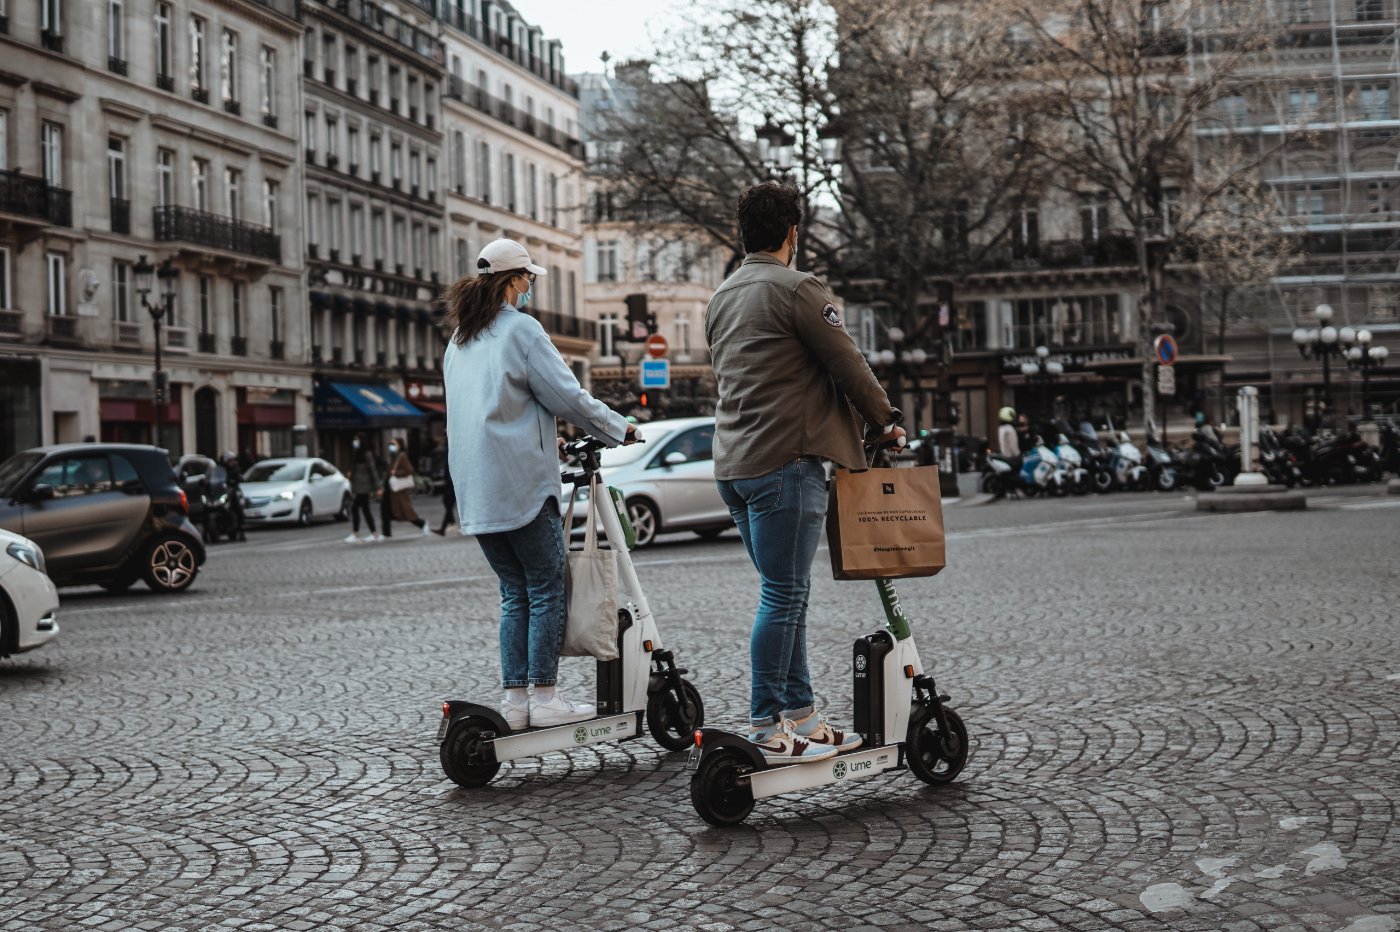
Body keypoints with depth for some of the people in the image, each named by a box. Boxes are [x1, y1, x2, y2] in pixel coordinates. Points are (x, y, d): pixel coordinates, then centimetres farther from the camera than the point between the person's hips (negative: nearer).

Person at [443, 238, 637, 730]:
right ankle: (544, 698, -2)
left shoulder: (458, 340, 18)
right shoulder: (520, 329, -6)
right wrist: (619, 428, 3)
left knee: (515, 593, 12)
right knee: (546, 591, -1)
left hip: (476, 491, 8)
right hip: (521, 482, -8)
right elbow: (567, 396, -9)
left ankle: (515, 699, 9)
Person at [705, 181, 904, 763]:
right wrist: (886, 421, 9)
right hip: (785, 462, -9)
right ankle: (766, 729, -3)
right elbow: (847, 365, -7)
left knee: (787, 593, 14)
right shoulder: (797, 289, -9)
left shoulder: (721, 298, 17)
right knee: (783, 596, -5)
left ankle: (801, 716, 18)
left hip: (733, 463, 9)